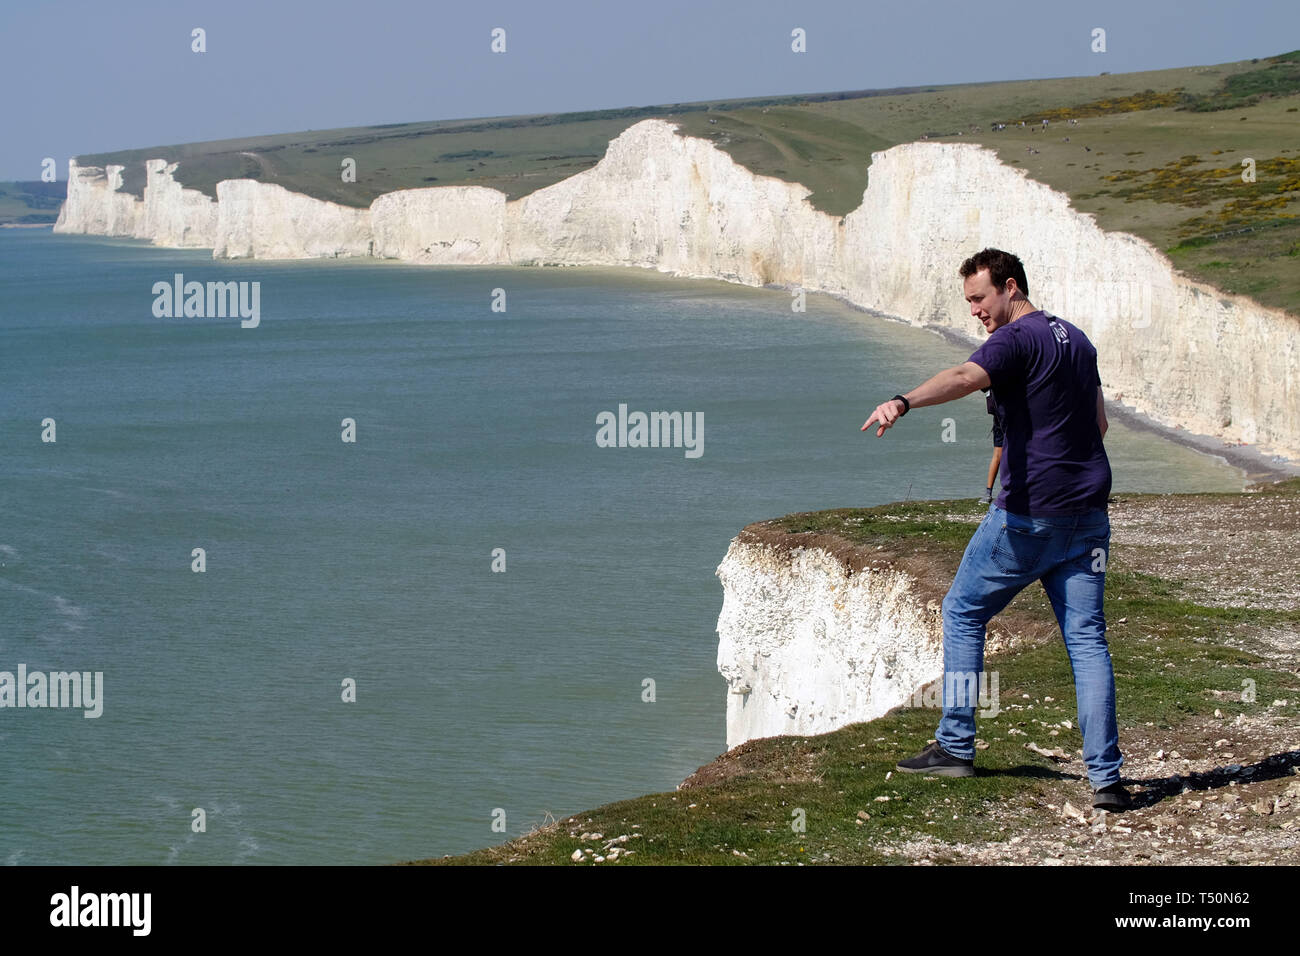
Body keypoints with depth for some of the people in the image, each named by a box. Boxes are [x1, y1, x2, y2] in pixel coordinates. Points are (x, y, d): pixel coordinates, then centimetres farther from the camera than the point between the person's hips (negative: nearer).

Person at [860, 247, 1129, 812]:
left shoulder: (1017, 340, -11)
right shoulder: (1077, 341, 15)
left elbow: (964, 377, -32)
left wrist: (903, 402, -47)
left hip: (1028, 514, -7)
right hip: (1088, 512, 7)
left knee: (963, 614, 11)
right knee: (1087, 638, 4)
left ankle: (955, 747, 14)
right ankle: (1105, 777, -4)